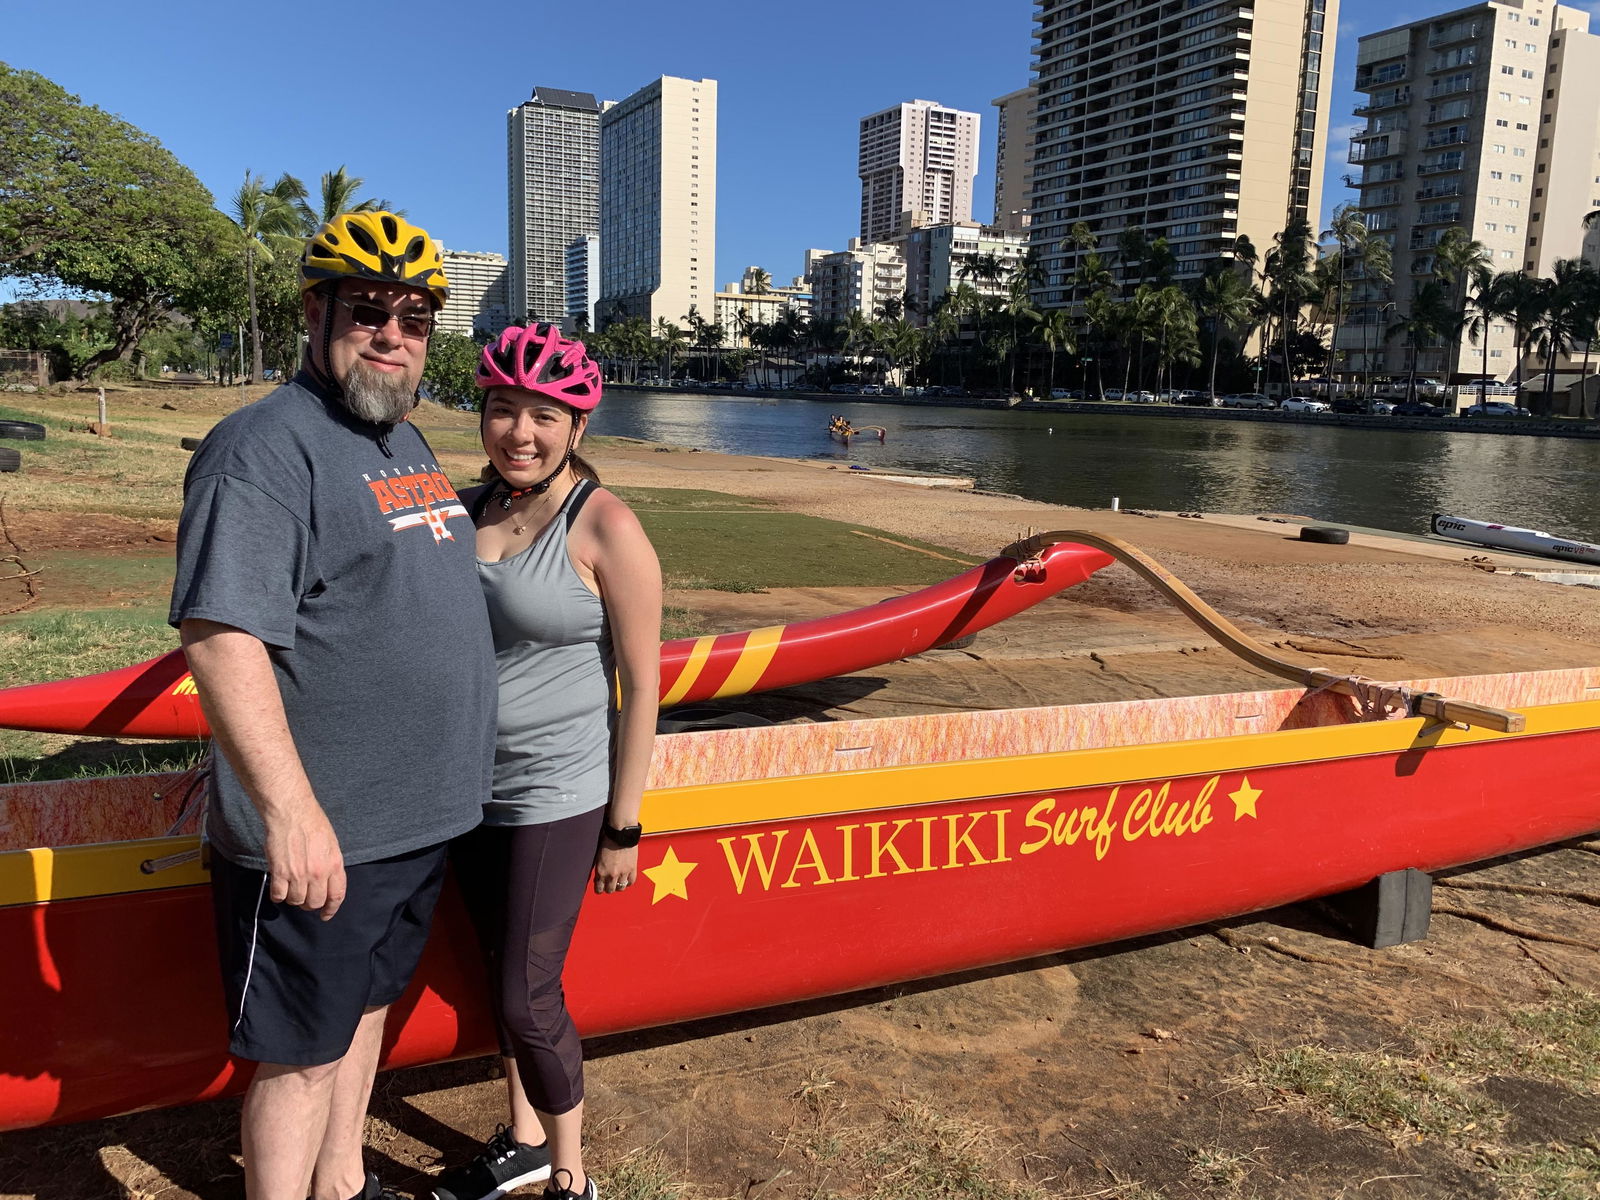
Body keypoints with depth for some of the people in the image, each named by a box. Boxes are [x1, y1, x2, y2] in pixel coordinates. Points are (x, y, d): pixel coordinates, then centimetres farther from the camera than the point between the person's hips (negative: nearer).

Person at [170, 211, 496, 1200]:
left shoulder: (409, 440, 13)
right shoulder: (268, 446, -16)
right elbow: (220, 635, -25)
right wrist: (291, 810, -29)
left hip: (418, 816, 9)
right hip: (319, 837, -9)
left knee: (367, 1006, 23)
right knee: (303, 1053, 6)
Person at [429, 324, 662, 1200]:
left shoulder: (606, 529, -15)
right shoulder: (473, 509, 3)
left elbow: (641, 685, -13)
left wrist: (622, 827, -11)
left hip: (556, 798, -6)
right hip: (472, 789, 6)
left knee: (526, 999, 1)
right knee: (501, 976, 19)